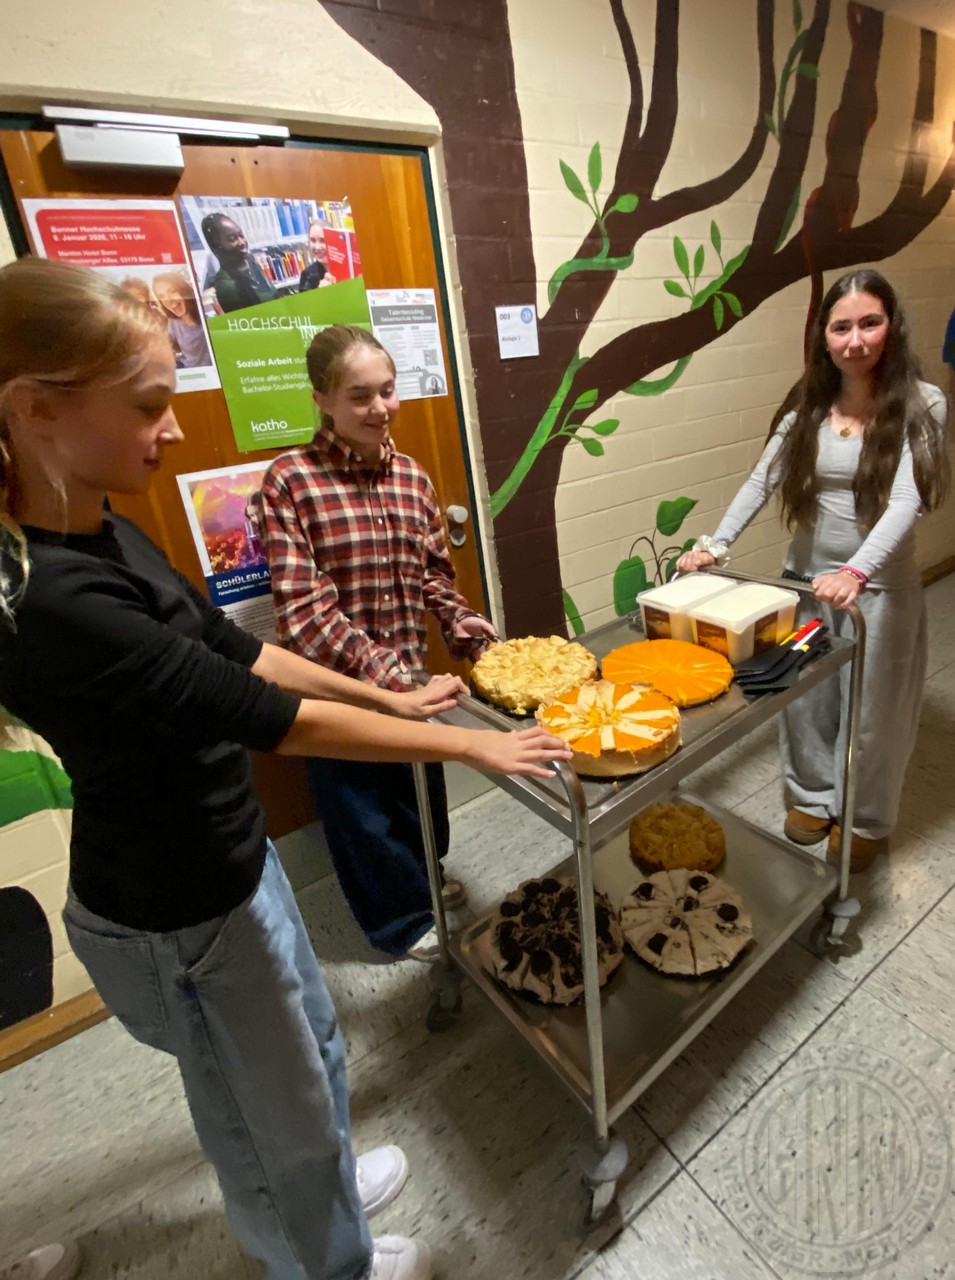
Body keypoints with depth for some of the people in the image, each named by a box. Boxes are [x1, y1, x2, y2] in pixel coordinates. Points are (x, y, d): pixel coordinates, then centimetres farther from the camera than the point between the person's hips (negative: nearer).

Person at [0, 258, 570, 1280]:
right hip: (174, 916, -8)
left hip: (230, 859, 8)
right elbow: (272, 719, -30)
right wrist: (467, 744, -19)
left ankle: (326, 1187, 62)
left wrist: (390, 697, 5)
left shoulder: (100, 534, -2)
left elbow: (233, 647, 3)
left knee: (312, 1049, 31)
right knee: (275, 1108, 22)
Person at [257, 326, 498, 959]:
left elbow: (434, 574, 8)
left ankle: (422, 877, 55)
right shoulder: (290, 481, -16)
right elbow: (303, 606, -21)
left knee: (421, 784, 25)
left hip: (408, 673, 5)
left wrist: (463, 623, -9)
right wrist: (378, 668, -26)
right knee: (358, 804, 15)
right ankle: (403, 916, 42)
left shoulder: (412, 477, 1)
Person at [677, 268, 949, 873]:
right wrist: (717, 544, -12)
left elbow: (905, 501, -22)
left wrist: (856, 572, -38)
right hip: (806, 575, 4)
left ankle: (867, 819, 35)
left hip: (879, 584, -3)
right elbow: (762, 481, 0)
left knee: (870, 707, 11)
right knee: (806, 696, 15)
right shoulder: (809, 405, 2)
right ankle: (813, 795, 39)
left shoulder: (920, 405, -10)